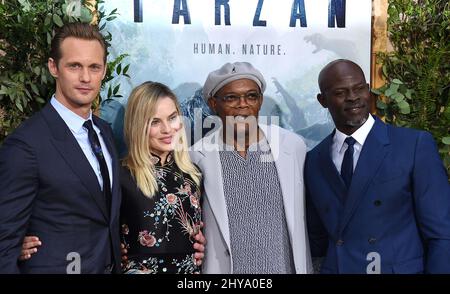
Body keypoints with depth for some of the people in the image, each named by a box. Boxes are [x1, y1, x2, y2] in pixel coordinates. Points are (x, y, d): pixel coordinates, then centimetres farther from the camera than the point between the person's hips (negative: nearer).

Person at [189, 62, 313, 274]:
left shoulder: (293, 145, -6)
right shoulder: (197, 156, -11)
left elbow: (301, 219, 3)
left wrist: (305, 268, 6)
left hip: (287, 266, 2)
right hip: (225, 267, -1)